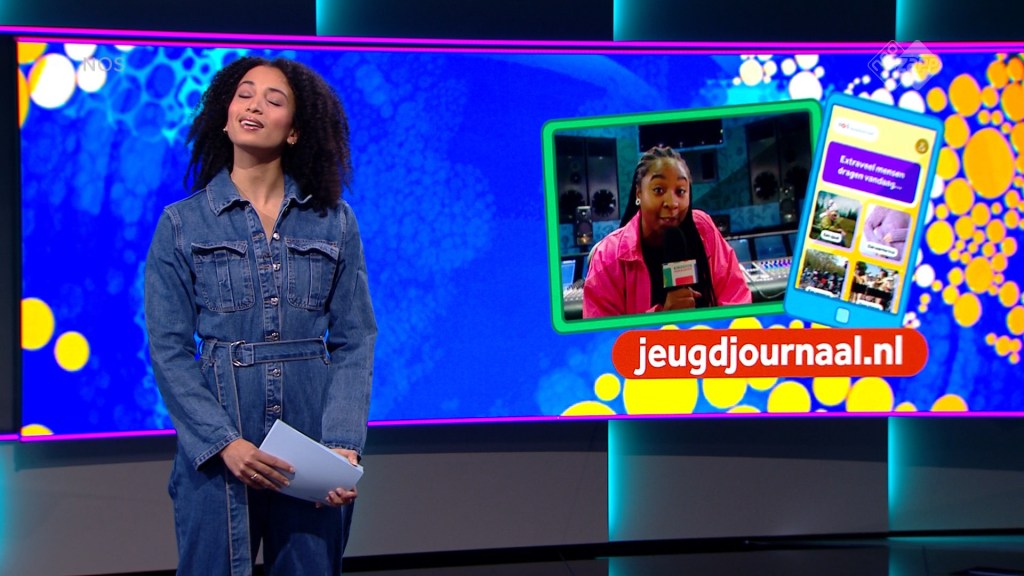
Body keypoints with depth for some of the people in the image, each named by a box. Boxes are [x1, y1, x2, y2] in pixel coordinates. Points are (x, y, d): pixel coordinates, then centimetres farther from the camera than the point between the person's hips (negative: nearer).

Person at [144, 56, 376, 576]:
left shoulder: (335, 222, 5)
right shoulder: (181, 223, 2)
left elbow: (354, 341, 3)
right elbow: (169, 350, -2)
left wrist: (343, 442, -10)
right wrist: (223, 442, -15)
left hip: (314, 453, 1)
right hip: (217, 451, -1)